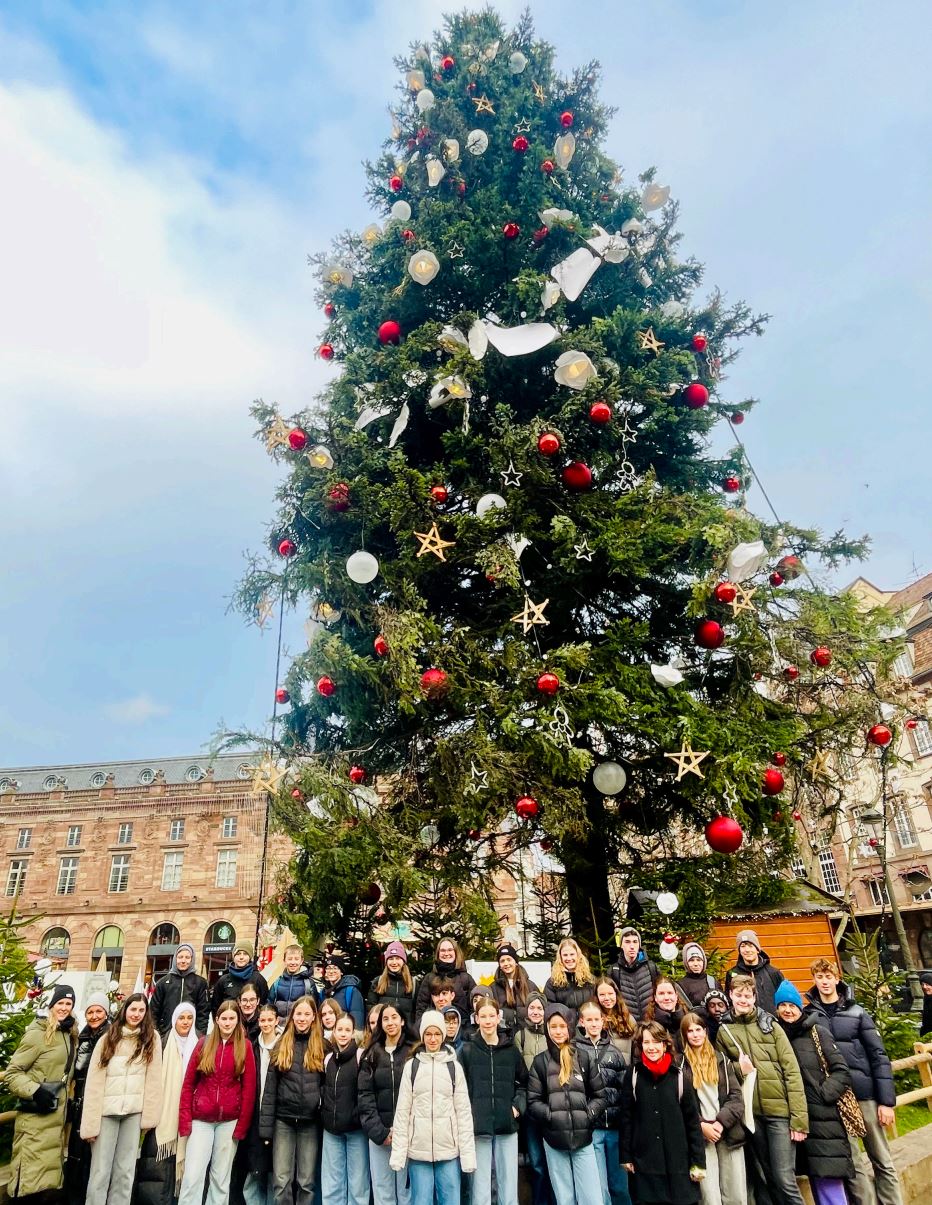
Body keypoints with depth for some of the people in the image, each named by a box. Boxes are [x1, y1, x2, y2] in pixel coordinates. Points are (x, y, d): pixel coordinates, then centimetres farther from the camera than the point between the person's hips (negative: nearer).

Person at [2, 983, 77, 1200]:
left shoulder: (69, 1035, 10)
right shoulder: (37, 1034, -14)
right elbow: (11, 1073, -13)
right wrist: (34, 1091, -24)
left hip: (57, 1117, 8)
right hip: (36, 1117, -8)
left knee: (48, 1180, 14)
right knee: (30, 1177, -4)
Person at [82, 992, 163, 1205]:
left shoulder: (152, 1038, 2)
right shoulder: (108, 1038, 2)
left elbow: (153, 1078, 1)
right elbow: (94, 1081, -2)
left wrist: (149, 1116, -3)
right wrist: (90, 1123, -7)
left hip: (134, 1111, 1)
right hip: (107, 1110, 0)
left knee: (125, 1171, 7)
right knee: (100, 1171, 1)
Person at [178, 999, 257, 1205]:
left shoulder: (245, 1047, -1)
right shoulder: (204, 1043, 2)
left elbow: (249, 1088, -1)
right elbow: (188, 1083, 3)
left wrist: (242, 1125, -5)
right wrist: (185, 1119, -5)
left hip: (229, 1120, 0)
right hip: (201, 1119, 1)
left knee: (221, 1177, 8)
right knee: (192, 1175, -5)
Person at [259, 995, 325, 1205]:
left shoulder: (321, 1046, 1)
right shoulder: (281, 1045, 3)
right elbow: (270, 1087, 2)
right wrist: (266, 1125, -3)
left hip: (311, 1121, -1)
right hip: (284, 1120, 1)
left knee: (307, 1181, 6)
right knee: (281, 1181, 2)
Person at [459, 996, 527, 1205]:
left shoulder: (511, 1049, 6)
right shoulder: (467, 1050, 0)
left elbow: (523, 1083, 15)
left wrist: (518, 1106, 1)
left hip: (507, 1126, 2)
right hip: (478, 1126, -2)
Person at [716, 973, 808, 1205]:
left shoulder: (770, 1025, 1)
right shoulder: (723, 1031, 5)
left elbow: (791, 1070, -3)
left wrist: (799, 1117, -10)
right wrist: (738, 1068, -10)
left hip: (779, 1110, -2)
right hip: (750, 1113, 2)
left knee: (784, 1179, -3)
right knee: (762, 1178, 11)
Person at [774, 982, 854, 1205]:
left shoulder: (817, 1031, -3)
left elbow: (841, 1071, -5)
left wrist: (822, 1095, -13)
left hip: (824, 1117, -4)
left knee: (829, 1183, -6)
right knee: (817, 1182, 10)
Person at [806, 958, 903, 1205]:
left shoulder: (857, 1012, 1)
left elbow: (879, 1056, -1)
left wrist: (887, 1100, -6)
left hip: (865, 1094, 0)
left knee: (882, 1161, 8)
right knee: (851, 1164, 5)